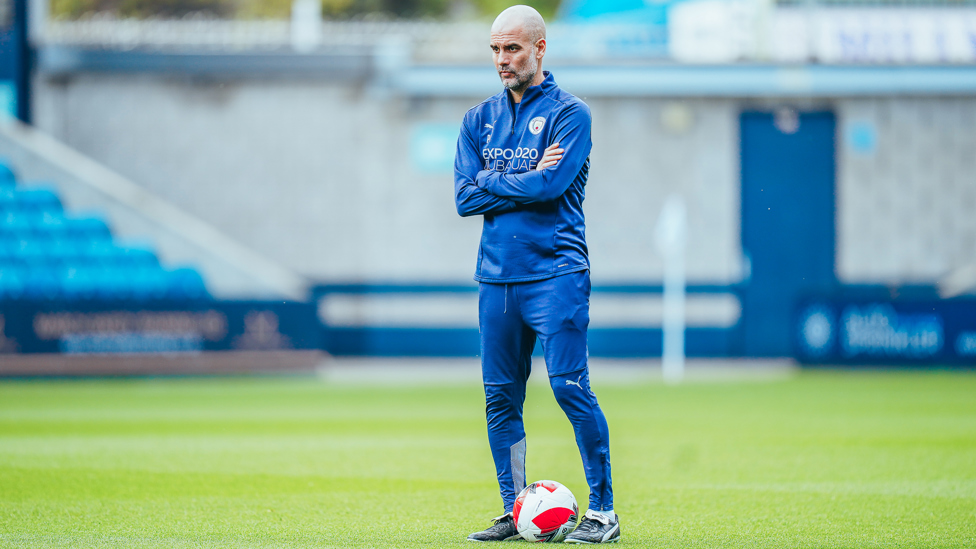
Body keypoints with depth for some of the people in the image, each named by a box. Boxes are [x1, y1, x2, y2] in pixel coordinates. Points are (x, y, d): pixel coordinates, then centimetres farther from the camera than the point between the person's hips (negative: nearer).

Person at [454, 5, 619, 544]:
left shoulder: (569, 113, 0)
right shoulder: (479, 119, 15)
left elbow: (550, 184, -15)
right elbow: (465, 198, 4)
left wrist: (490, 181, -4)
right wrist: (525, 180, -5)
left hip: (555, 273, -5)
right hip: (496, 277, 5)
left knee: (569, 387, -11)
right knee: (500, 399, 5)